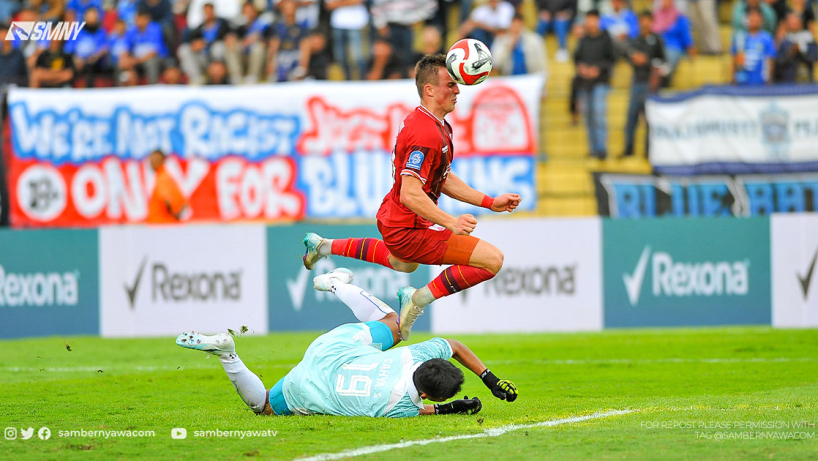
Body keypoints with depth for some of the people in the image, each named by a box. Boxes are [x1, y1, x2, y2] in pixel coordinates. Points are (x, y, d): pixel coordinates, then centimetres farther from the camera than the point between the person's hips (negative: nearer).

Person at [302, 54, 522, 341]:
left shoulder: (439, 126, 7)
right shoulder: (426, 134, -27)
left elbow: (443, 180, 14)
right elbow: (410, 194, -33)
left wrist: (491, 203, 9)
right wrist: (451, 223, -39)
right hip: (408, 229, -11)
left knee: (403, 262, 45)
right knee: (492, 259, -17)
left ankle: (324, 246, 44)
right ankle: (420, 299, -7)